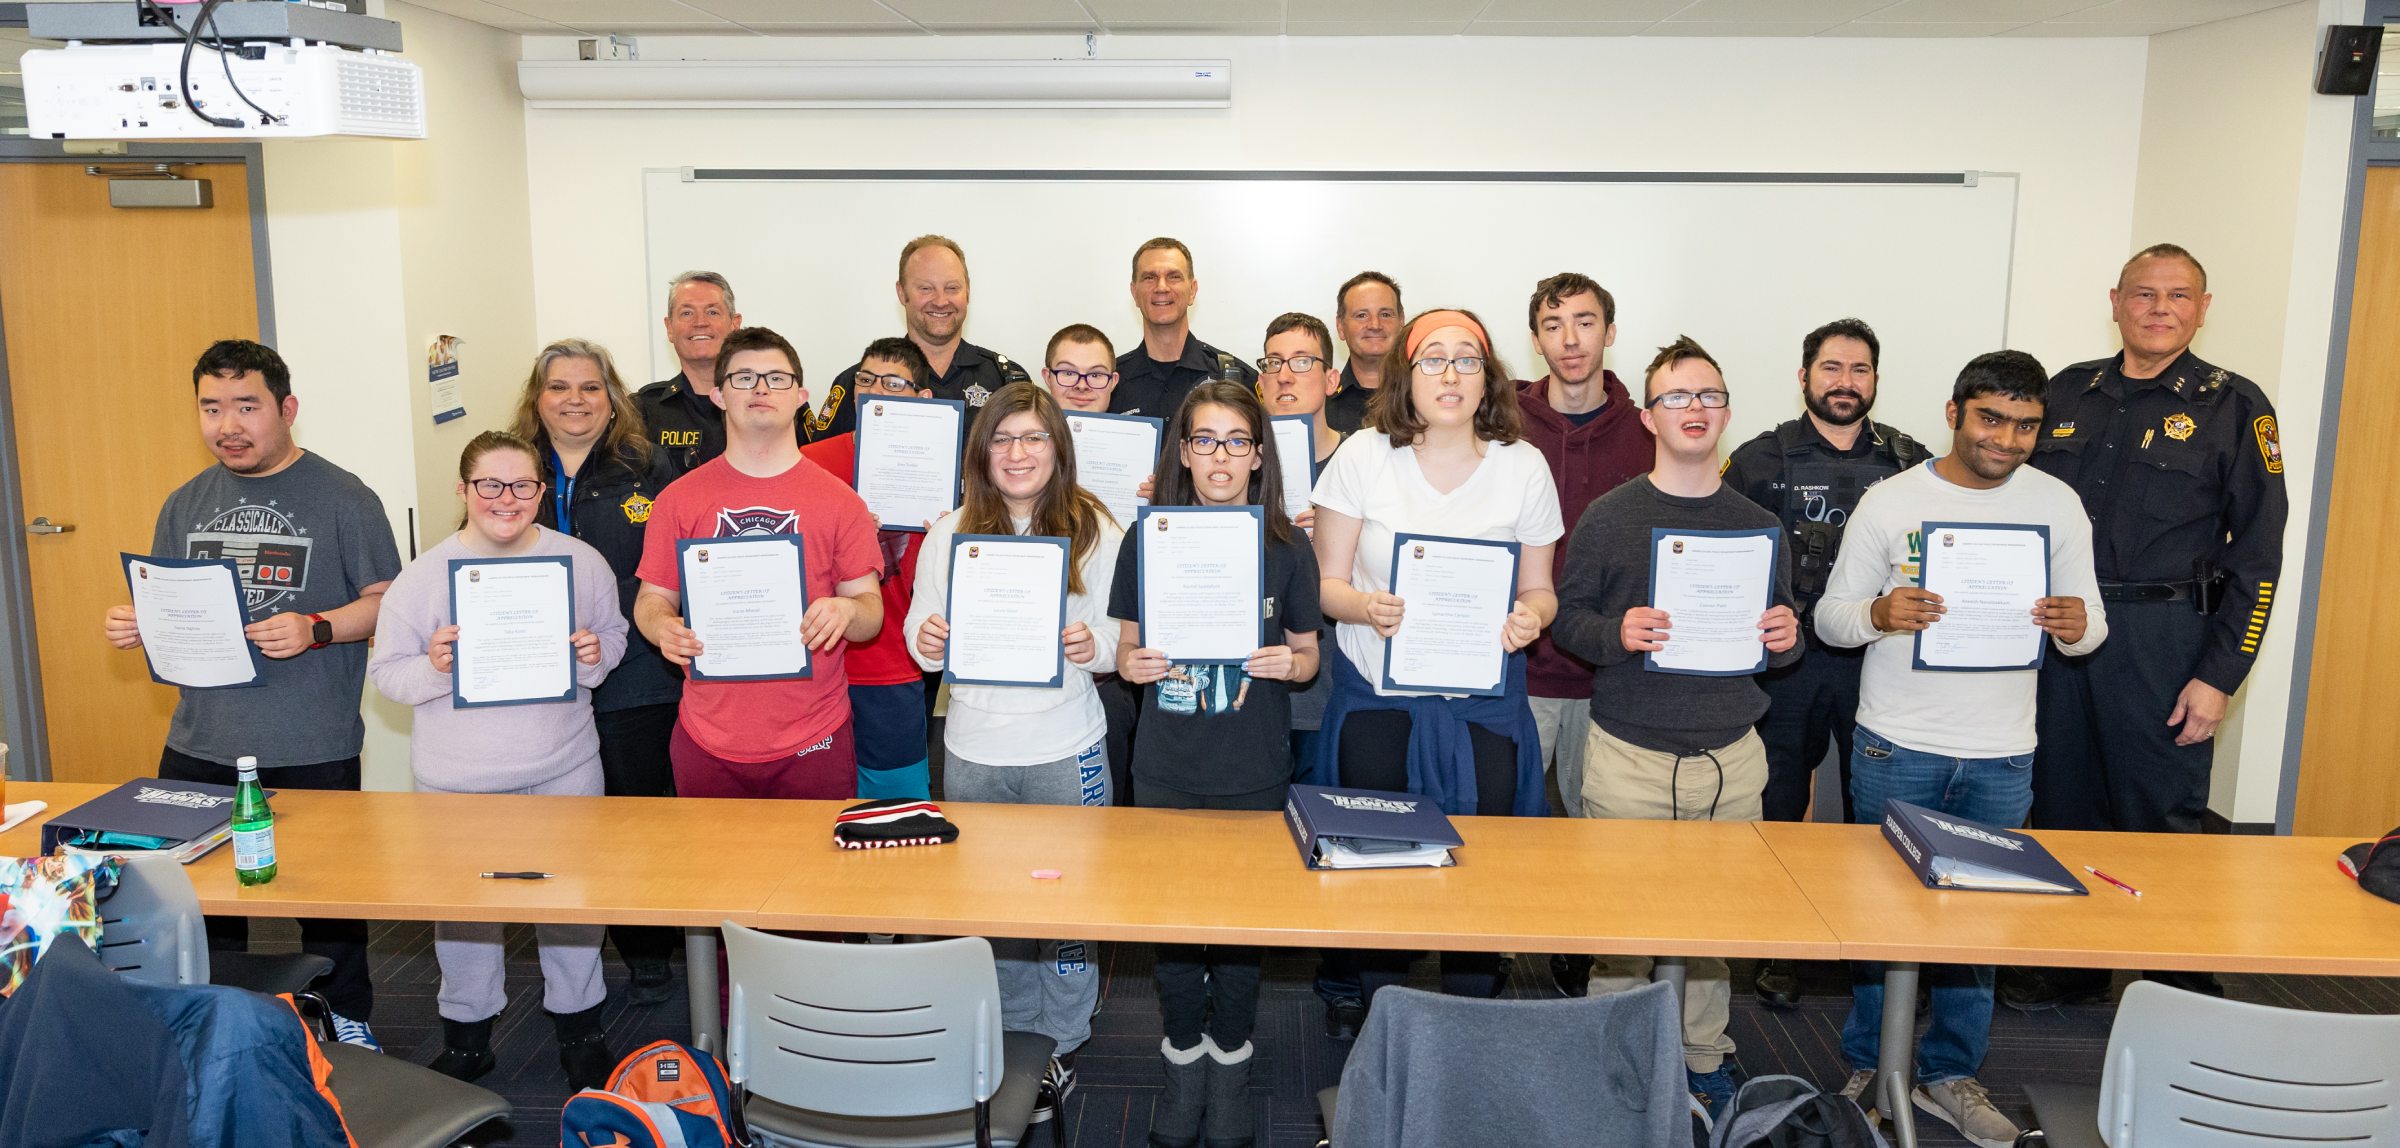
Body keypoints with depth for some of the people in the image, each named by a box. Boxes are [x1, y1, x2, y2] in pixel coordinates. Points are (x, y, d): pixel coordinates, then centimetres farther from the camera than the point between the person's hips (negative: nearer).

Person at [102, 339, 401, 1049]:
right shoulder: (186, 504, 11)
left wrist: (315, 629, -22)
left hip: (312, 750, -4)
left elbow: (387, 602, -7)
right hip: (200, 745, 5)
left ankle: (347, 1023, 28)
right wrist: (132, 626, -3)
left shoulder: (342, 498, -5)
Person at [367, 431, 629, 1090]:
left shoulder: (582, 562, -2)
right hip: (458, 779, 0)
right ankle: (466, 1031, 31)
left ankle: (578, 1022, 31)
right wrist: (433, 668, -22)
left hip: (564, 768, 1)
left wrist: (596, 655, -12)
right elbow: (386, 672, -2)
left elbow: (614, 633, 10)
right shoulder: (424, 575, -6)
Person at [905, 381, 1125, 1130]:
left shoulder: (1096, 531, -4)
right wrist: (926, 642, -17)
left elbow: (1119, 642, -2)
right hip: (974, 749, 2)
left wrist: (1094, 647, -24)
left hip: (1067, 750, -2)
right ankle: (1008, 1037, 30)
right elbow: (921, 633, 6)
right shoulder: (951, 533, 2)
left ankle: (1060, 1049, 24)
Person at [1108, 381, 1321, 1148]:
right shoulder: (1148, 540, -1)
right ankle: (1183, 1057, 29)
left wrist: (1289, 663, -17)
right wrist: (1131, 664, -16)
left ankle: (1230, 1058, 30)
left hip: (1254, 773, -1)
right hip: (1166, 769, 1)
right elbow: (1126, 645, 6)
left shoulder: (1288, 549, -3)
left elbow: (1306, 653, 5)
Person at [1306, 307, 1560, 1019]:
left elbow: (1538, 590, 9)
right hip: (1377, 695, 0)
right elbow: (1326, 582, 0)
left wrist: (1529, 617, -14)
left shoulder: (1523, 467, 1)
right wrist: (1366, 606, -22)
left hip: (1483, 703, 1)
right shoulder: (1363, 456, -1)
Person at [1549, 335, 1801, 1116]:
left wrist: (1786, 638, -10)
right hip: (1630, 755, -2)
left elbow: (1784, 636, 13)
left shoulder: (1757, 525, 7)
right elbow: (1565, 616, -2)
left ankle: (1705, 1061, 30)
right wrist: (1617, 634, -21)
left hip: (1731, 758, 3)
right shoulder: (1608, 518, -2)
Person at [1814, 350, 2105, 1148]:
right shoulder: (1889, 502, -5)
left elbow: (2089, 626, 5)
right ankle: (1866, 1064, 25)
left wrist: (2075, 627, -19)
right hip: (1896, 750, -2)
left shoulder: (2058, 504, 1)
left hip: (2002, 758, 2)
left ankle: (1950, 1074, 27)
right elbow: (1830, 618, -3)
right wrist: (1878, 614, -25)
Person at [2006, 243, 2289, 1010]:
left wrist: (2219, 675, -10)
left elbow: (2257, 555, -4)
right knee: (2063, 806, 11)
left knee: (2161, 817, 2)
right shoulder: (2068, 393, 9)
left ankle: (2183, 989, 19)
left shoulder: (2232, 406, -1)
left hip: (2164, 640, -4)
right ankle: (2070, 964, 28)